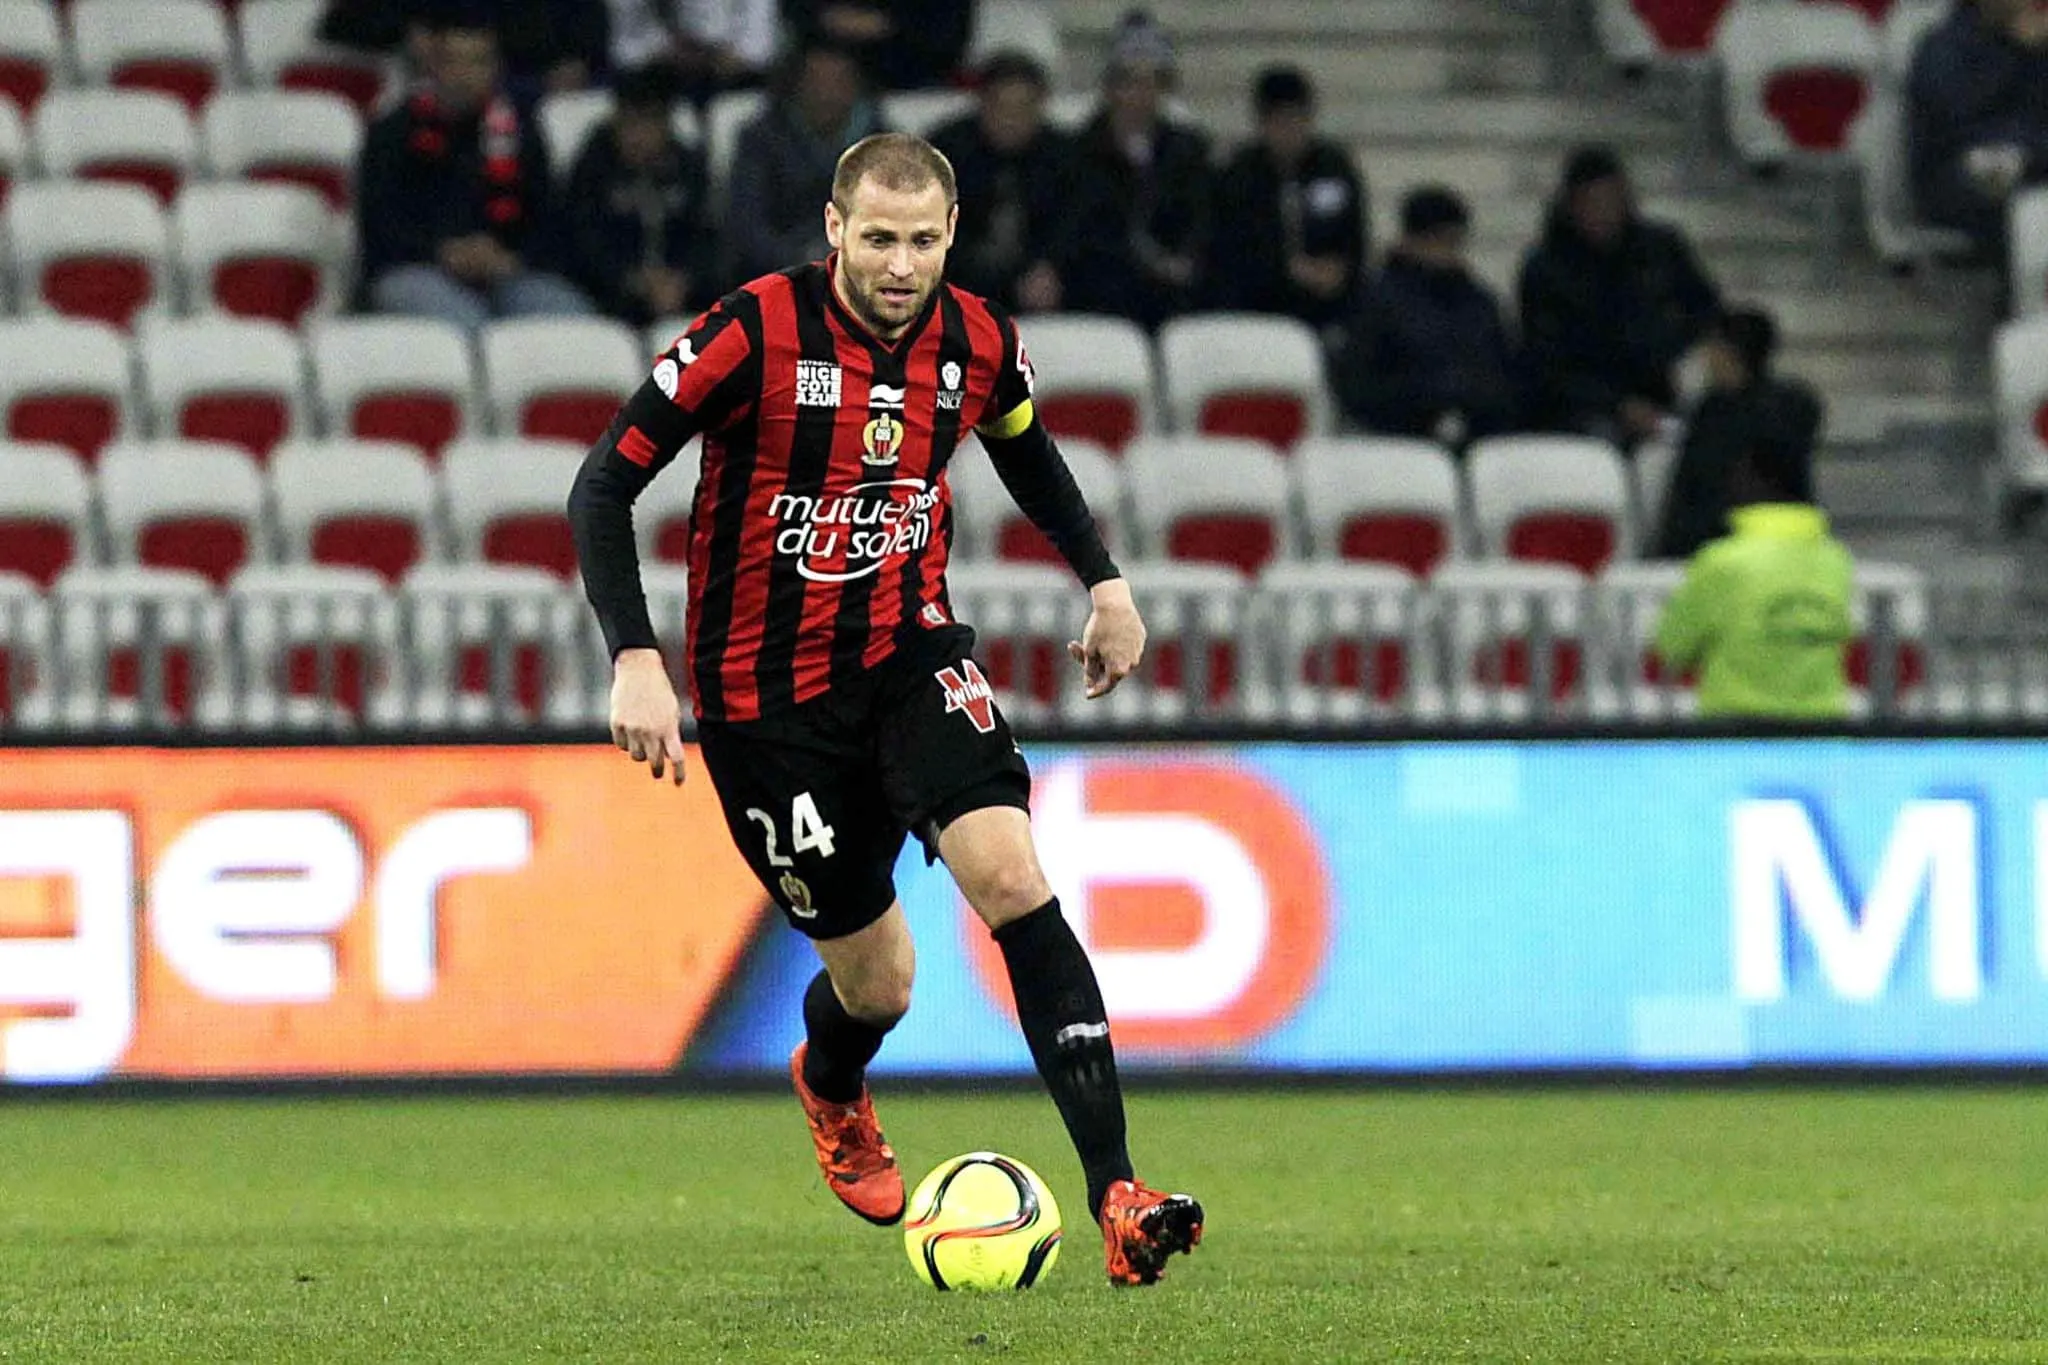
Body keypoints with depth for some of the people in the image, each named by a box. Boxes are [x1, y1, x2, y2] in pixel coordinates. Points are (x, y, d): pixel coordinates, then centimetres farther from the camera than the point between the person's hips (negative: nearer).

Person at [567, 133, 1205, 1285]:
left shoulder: (979, 342, -5)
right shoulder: (753, 334, -18)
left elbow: (1026, 447, 20)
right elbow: (604, 487, -14)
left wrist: (1106, 582, 10)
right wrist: (636, 659, -24)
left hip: (913, 652, 3)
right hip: (768, 696, -3)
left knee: (1013, 879, -22)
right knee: (876, 984, 4)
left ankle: (1117, 1194, -26)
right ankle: (831, 1091, 45)